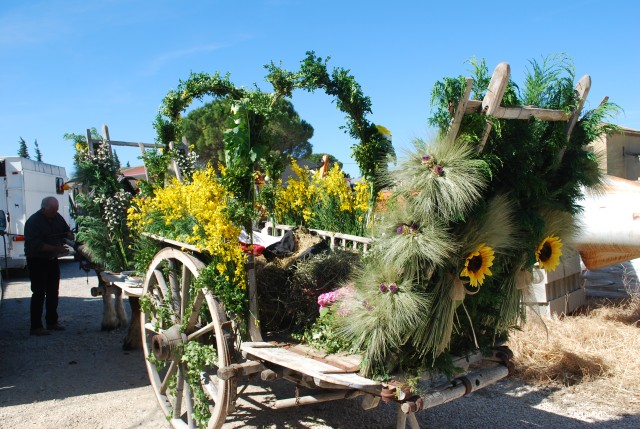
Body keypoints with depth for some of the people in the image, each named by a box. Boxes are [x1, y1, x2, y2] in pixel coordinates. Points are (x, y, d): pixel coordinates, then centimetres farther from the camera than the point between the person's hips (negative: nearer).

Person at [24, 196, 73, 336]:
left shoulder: (57, 217, 2)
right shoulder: (33, 221, -18)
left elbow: (66, 231, 18)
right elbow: (36, 244, -26)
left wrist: (69, 236, -6)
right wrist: (57, 249, -32)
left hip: (52, 260, 7)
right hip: (37, 261, -7)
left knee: (53, 292, 13)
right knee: (39, 293, -6)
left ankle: (52, 322, 25)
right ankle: (36, 327, 1)